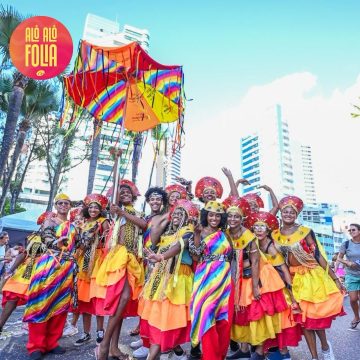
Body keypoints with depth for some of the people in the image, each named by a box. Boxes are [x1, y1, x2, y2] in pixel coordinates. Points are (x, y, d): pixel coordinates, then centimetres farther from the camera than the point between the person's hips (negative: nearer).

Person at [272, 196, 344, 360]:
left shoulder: (306, 231, -9)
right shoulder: (275, 235, -1)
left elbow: (318, 255, -7)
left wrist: (335, 278, -7)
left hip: (314, 277, -2)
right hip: (294, 280, 3)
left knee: (316, 316, 2)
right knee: (303, 318, 7)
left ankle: (325, 347, 34)